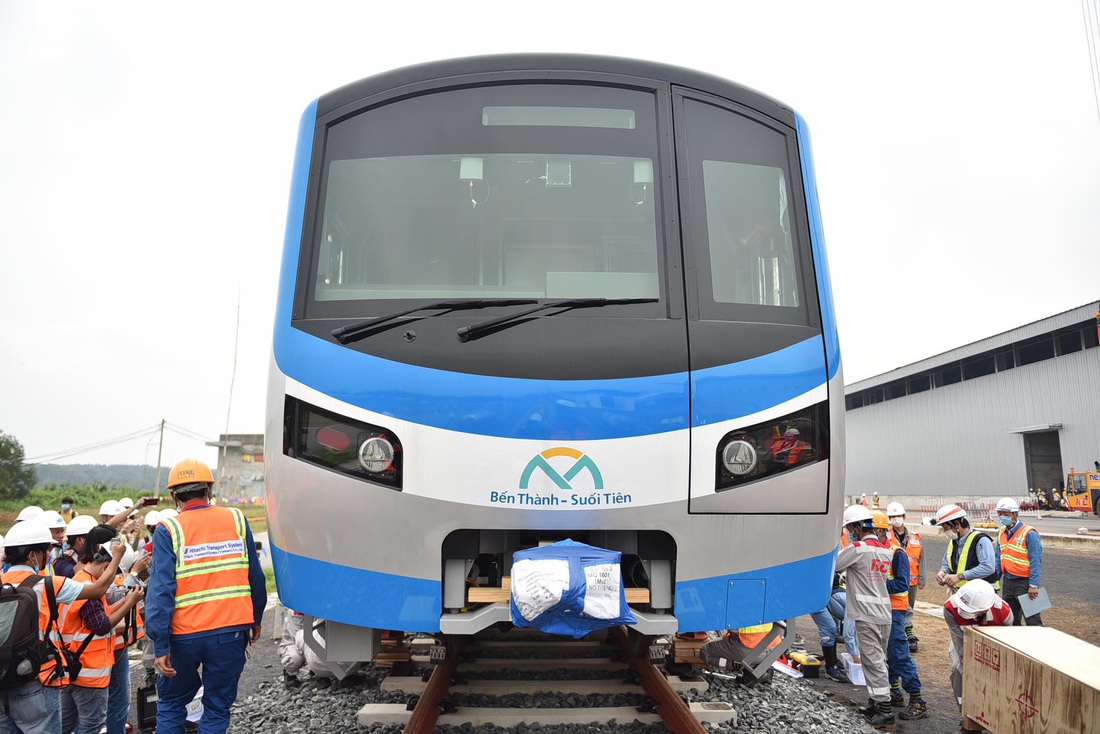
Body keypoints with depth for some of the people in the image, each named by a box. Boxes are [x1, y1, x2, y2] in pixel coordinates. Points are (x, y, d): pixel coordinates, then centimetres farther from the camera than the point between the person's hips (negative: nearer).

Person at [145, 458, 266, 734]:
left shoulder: (168, 530, -6)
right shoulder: (236, 520, 1)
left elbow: (161, 590, -11)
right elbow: (256, 577, 5)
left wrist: (161, 646, -7)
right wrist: (255, 620, 17)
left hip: (184, 634, -1)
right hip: (231, 630, 1)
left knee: (171, 705, 21)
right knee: (217, 709, 13)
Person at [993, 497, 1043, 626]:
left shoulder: (1029, 533, -14)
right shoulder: (1002, 533, 9)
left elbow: (1036, 561, -16)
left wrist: (1033, 586, -20)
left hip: (1024, 582, -7)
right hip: (1007, 582, 7)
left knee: (1032, 621, -4)